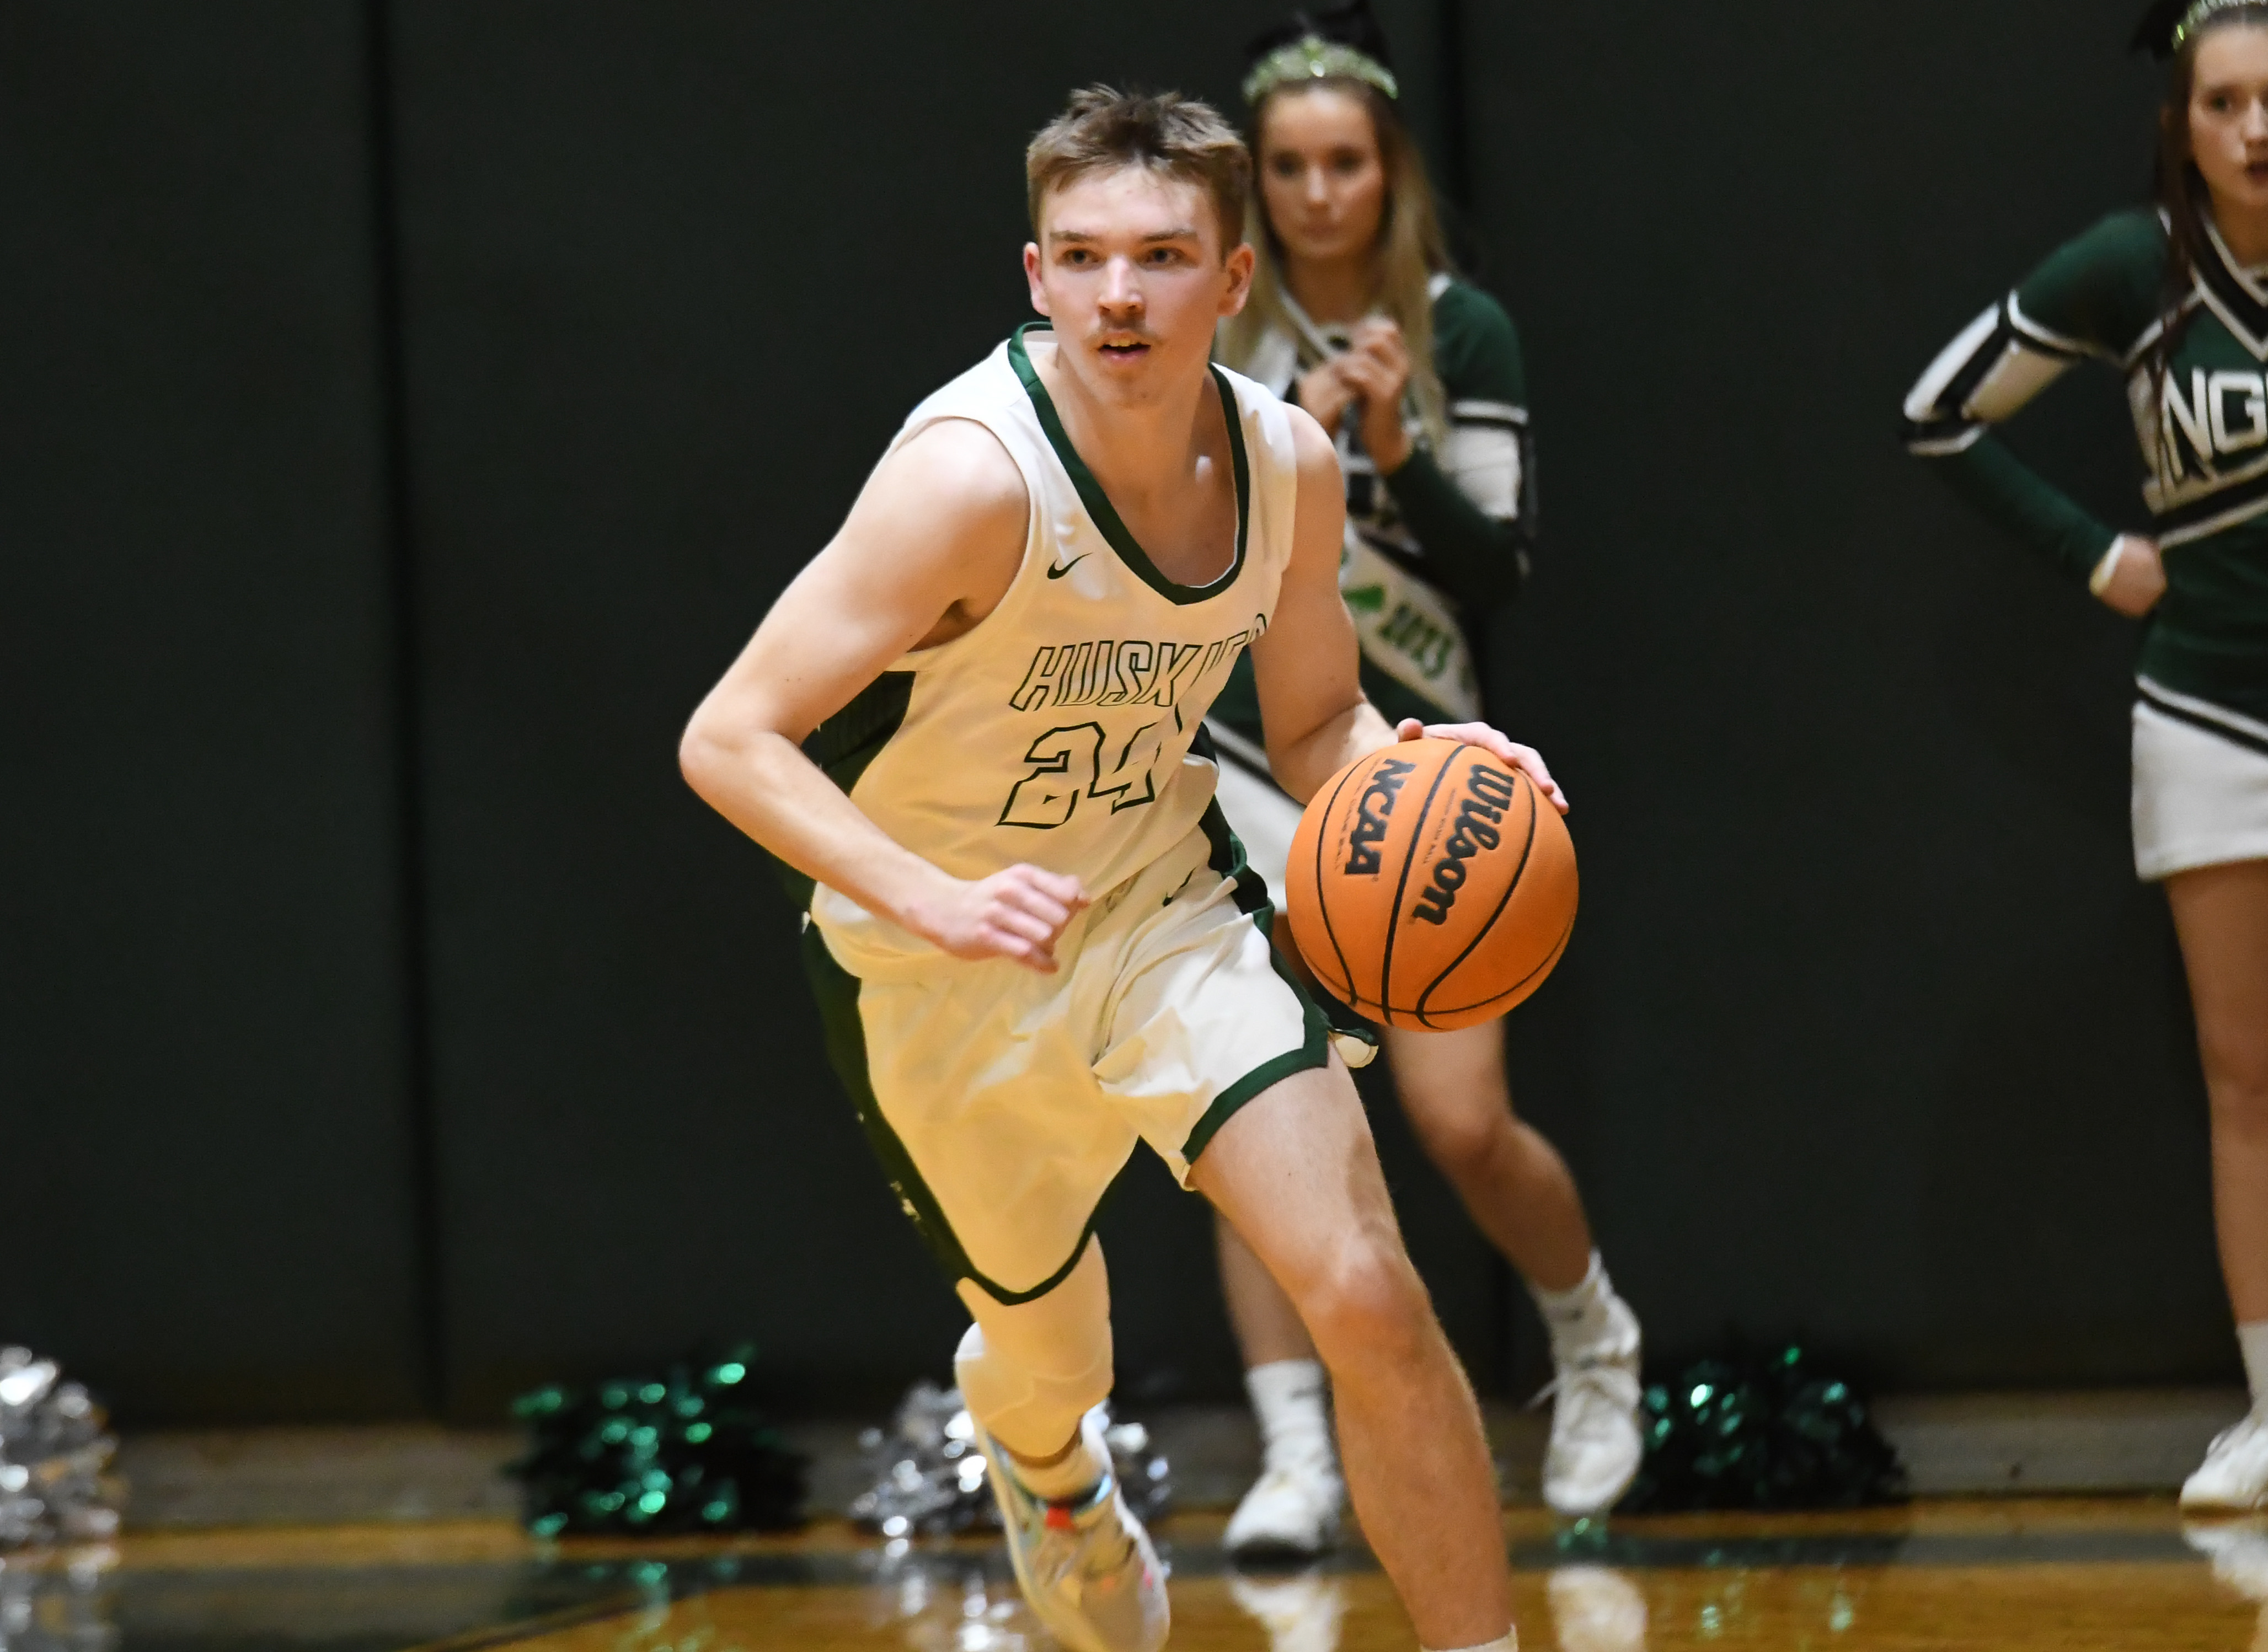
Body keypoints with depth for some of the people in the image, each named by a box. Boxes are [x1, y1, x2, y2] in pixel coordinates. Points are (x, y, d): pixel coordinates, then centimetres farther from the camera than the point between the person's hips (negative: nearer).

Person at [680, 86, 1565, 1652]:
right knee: (1048, 1343, 17)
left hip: (1165, 904, 3)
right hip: (939, 975, -3)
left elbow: (1316, 722, 6)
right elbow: (730, 740, -29)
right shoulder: (974, 475, -29)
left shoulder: (1289, 461, -11)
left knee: (1370, 1298, -16)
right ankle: (1047, 1467, 56)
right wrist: (938, 902, -43)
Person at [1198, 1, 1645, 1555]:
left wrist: (1397, 452, -20)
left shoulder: (1463, 331, -3)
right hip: (1236, 753, 1)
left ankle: (1595, 1339, 24)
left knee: (1465, 1128, -5)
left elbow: (1500, 568, -6)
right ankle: (1296, 1460, 0)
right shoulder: (1212, 323, 0)